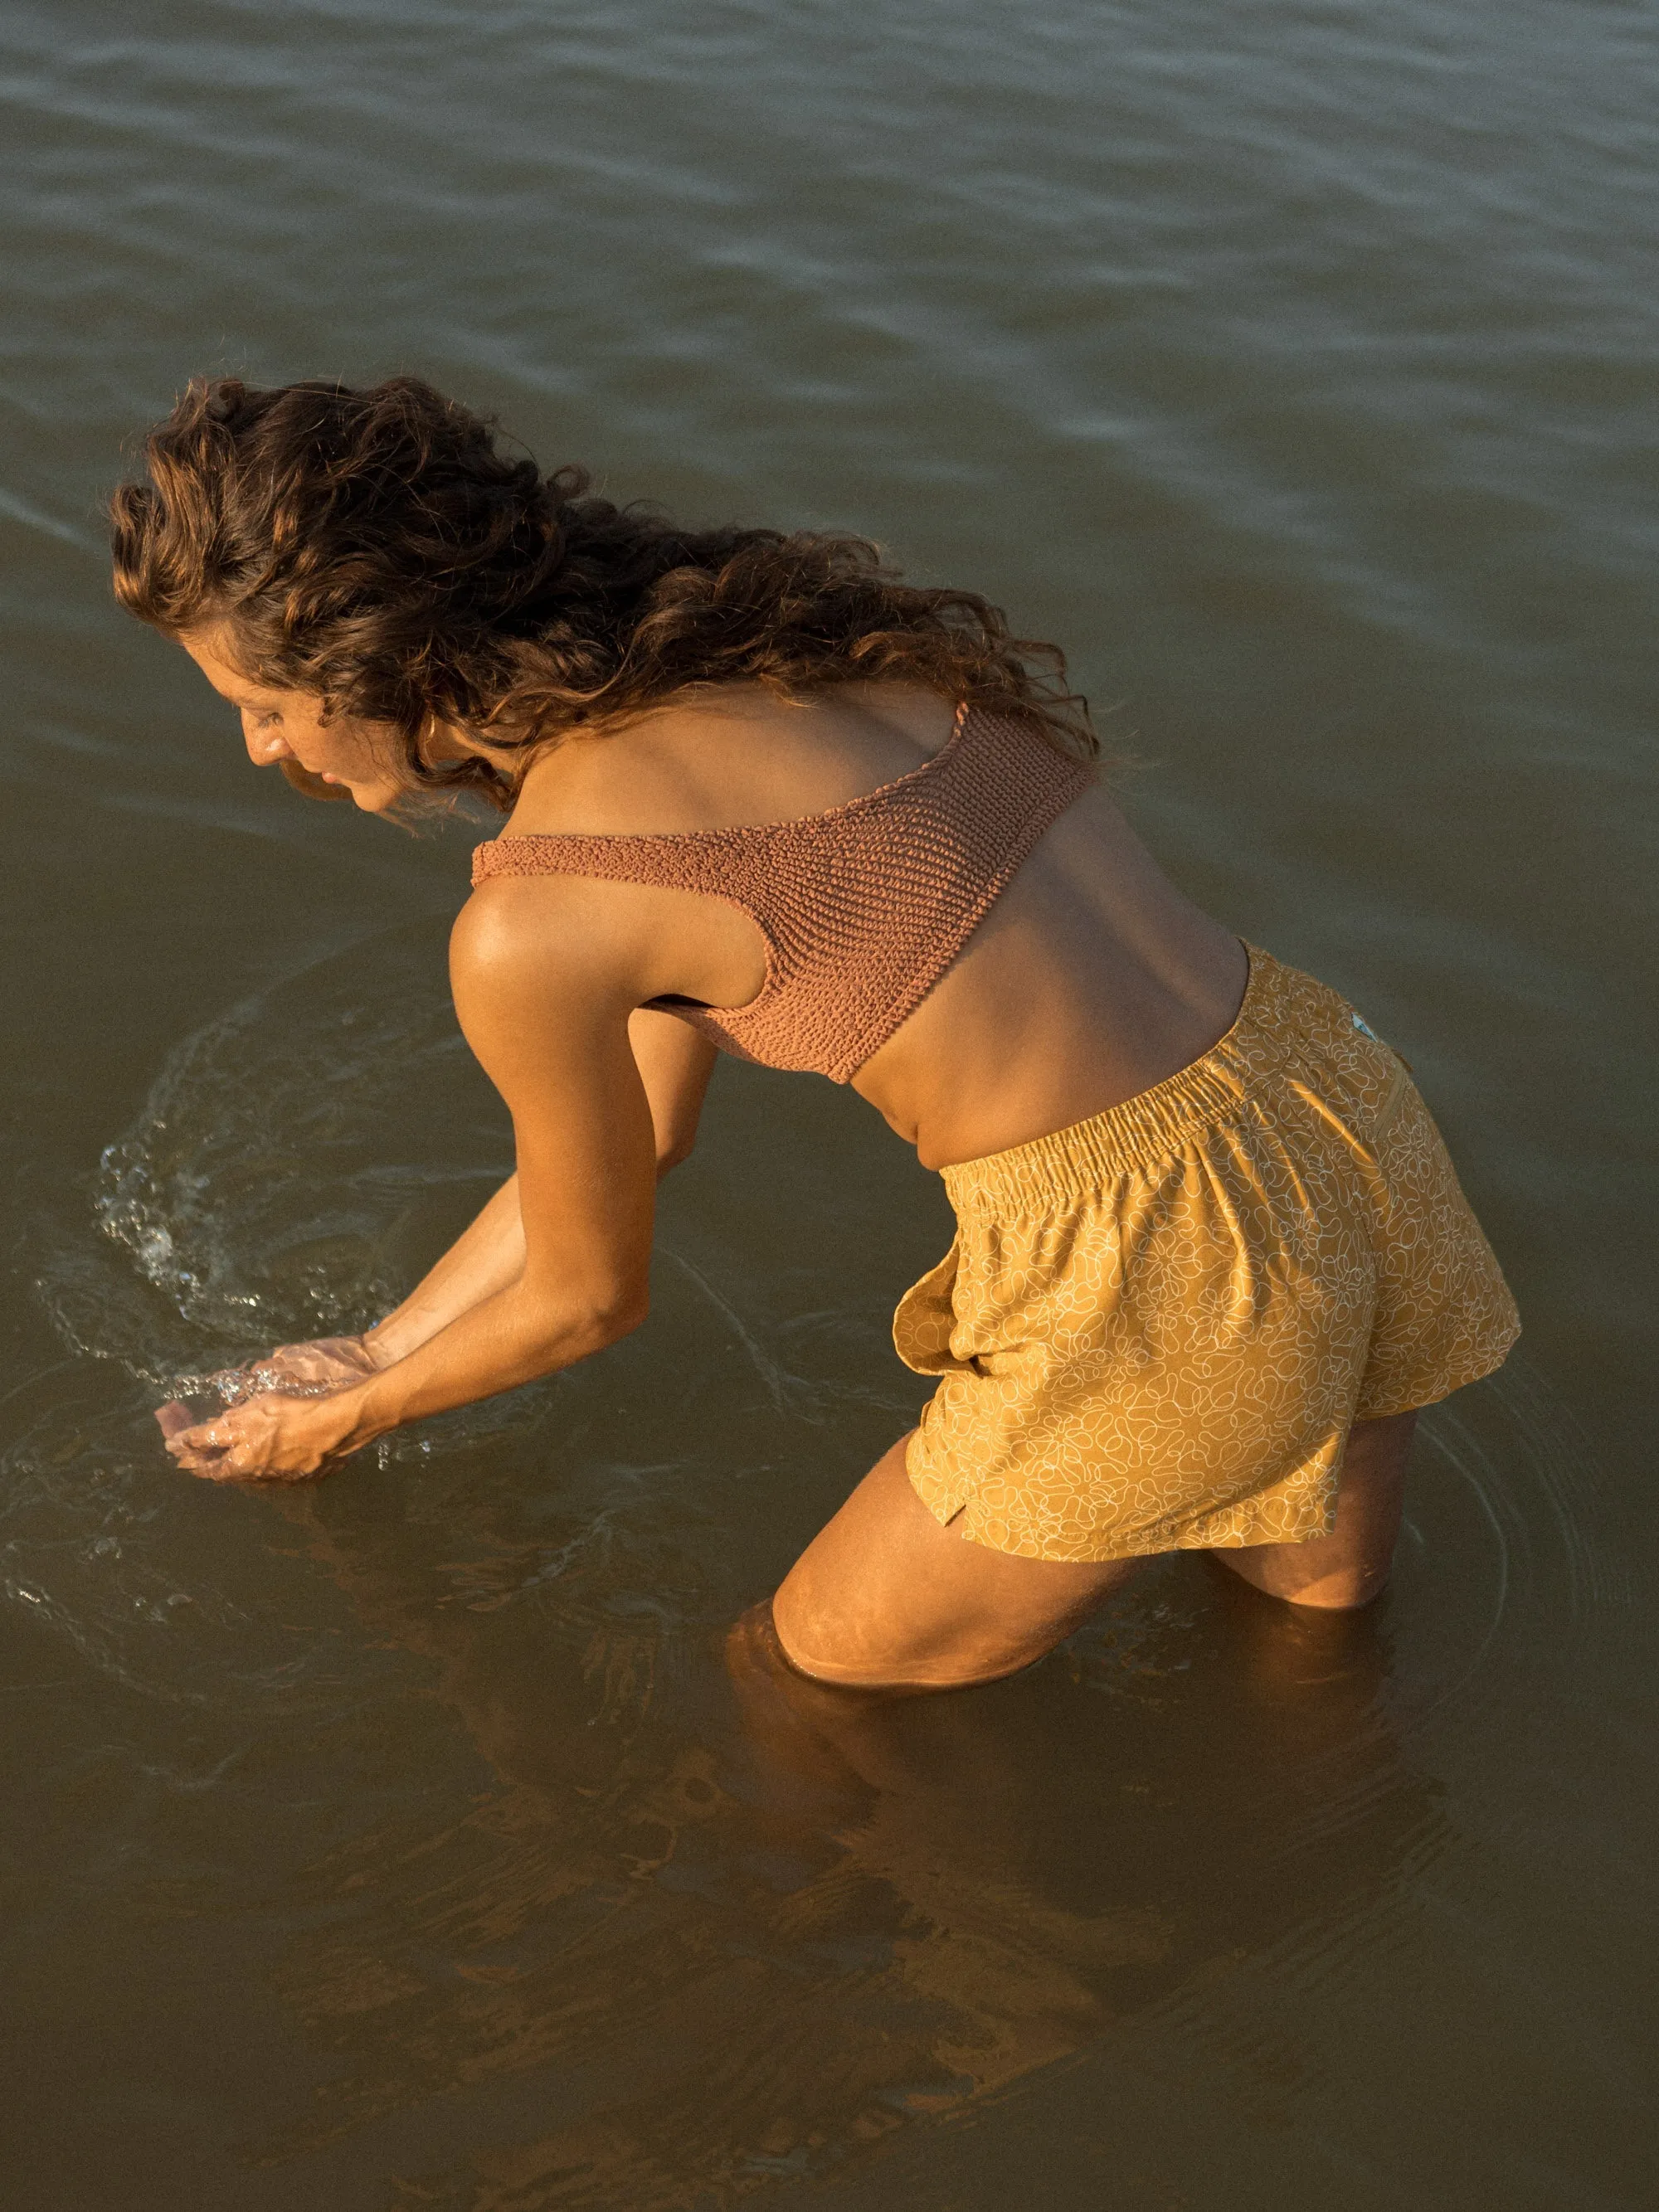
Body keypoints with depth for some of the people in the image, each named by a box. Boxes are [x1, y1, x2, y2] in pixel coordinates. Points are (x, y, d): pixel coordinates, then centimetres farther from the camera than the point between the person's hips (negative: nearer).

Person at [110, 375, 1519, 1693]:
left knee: (825, 1657, 22)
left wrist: (357, 1417, 25)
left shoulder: (531, 930, -13)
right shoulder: (744, 643, 11)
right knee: (1320, 1594, 39)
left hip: (1169, 1280, -8)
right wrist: (380, 1351, 29)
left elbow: (586, 1298, 6)